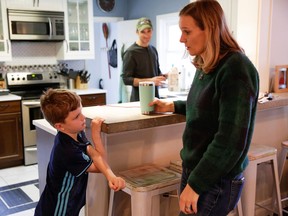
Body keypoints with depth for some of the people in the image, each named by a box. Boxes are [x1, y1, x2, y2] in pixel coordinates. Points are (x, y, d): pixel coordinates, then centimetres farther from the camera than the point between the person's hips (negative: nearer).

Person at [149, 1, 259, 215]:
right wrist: (172, 106, 12)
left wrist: (195, 185, -21)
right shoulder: (205, 66, 6)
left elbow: (231, 141, -24)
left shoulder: (235, 69, -20)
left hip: (216, 181, -8)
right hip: (195, 170, 8)